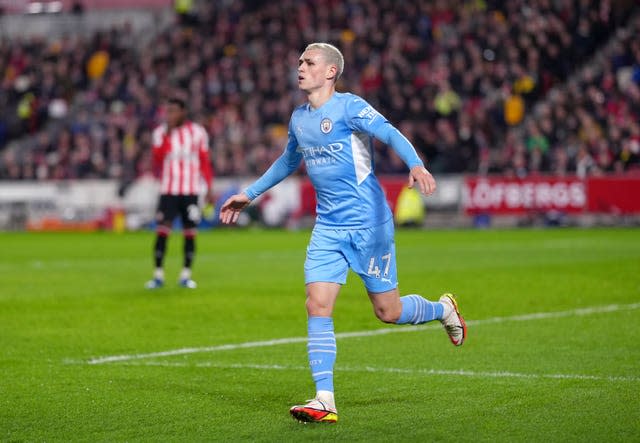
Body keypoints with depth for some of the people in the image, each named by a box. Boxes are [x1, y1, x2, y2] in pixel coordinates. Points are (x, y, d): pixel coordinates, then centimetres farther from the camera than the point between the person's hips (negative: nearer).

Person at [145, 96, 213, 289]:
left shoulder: (197, 132, 4)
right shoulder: (160, 132, 4)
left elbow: (205, 162, 8)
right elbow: (157, 160, -9)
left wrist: (209, 189, 4)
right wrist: (166, 136, -16)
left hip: (191, 190, 0)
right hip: (168, 190, 0)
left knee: (190, 233, 1)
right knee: (162, 230, -10)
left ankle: (186, 275, 10)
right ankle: (158, 275, -4)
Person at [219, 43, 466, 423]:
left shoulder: (348, 106, -11)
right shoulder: (299, 118, 11)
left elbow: (391, 134, -26)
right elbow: (288, 161, 31)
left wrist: (416, 165, -45)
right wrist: (249, 194, 34)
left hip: (369, 224, -6)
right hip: (328, 228, 6)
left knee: (388, 312, 1)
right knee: (318, 306, -9)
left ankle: (443, 309, 34)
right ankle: (325, 402, -8)